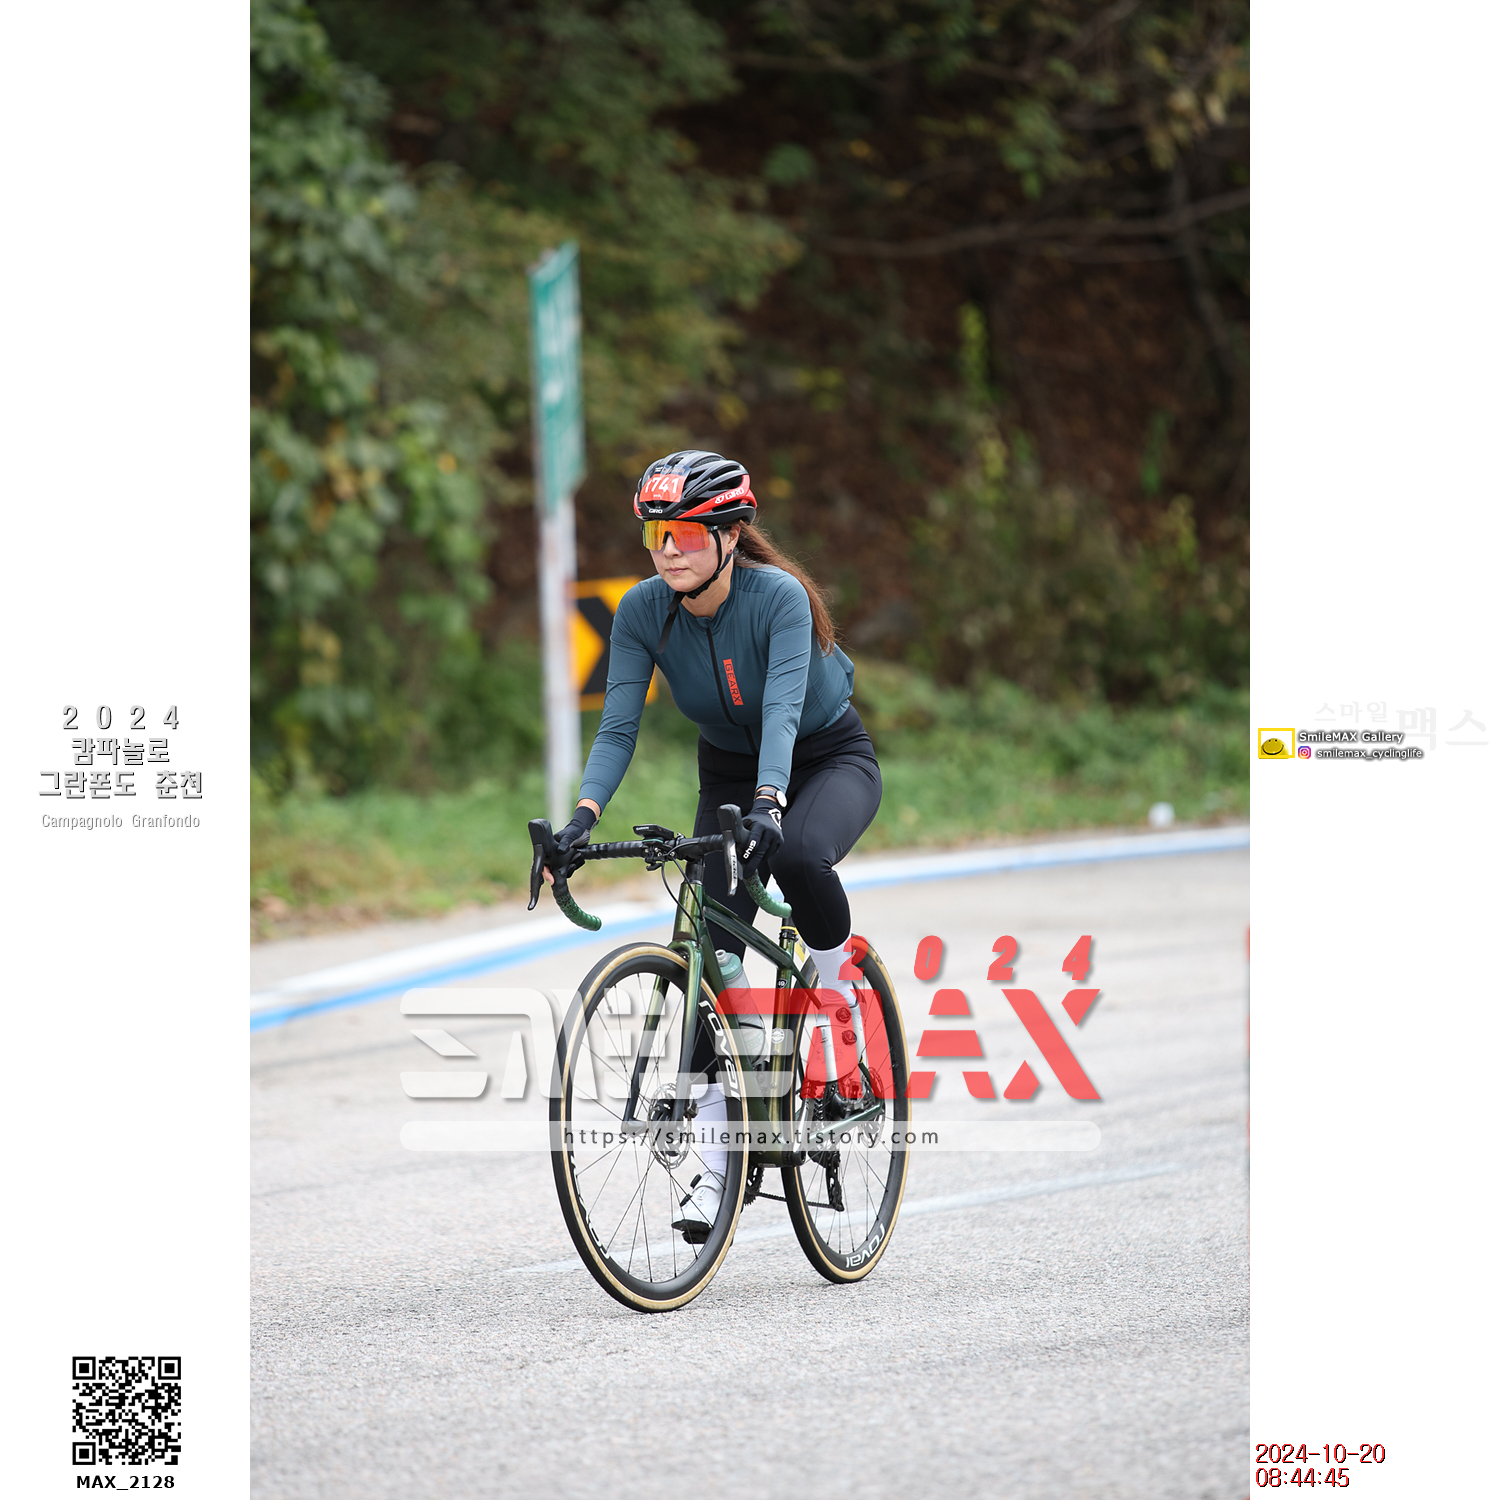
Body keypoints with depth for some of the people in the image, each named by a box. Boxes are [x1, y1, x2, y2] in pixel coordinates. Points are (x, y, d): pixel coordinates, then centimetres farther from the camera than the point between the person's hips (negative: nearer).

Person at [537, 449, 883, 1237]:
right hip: (728, 772, 4)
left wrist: (768, 803, -57)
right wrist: (584, 816, -37)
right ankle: (715, 1154, -7)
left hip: (828, 760, -4)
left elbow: (782, 709, -41)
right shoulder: (643, 611, -17)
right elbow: (618, 727, -20)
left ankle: (838, 1003, -11)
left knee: (796, 856, -38)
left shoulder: (779, 597, -29)